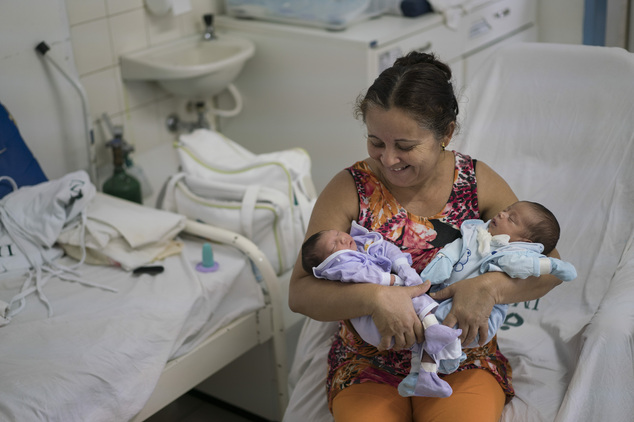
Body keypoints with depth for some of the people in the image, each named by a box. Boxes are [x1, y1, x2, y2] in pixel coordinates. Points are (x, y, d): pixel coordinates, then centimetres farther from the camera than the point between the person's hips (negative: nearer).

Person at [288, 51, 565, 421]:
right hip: (368, 362, 0)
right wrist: (373, 297, -31)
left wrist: (489, 287, -25)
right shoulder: (349, 189, -7)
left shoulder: (478, 182, -3)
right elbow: (300, 293, -12)